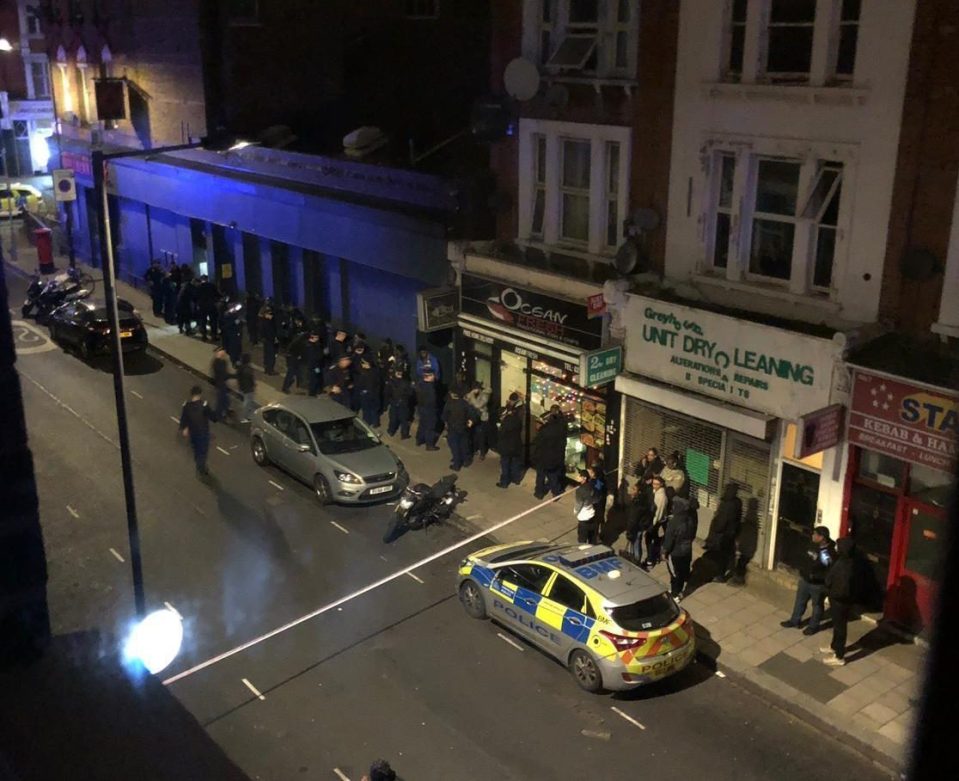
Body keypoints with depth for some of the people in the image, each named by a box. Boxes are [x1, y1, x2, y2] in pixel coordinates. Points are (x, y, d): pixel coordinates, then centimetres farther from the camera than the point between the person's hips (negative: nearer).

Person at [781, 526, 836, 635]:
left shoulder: (830, 553, -28)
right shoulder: (814, 545, -5)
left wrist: (815, 576, -28)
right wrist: (803, 572, 14)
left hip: (818, 584, -7)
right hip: (804, 579, 7)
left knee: (817, 605, 16)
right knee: (800, 601, 22)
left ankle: (813, 626, 35)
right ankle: (794, 620, 41)